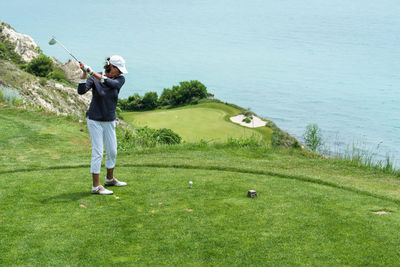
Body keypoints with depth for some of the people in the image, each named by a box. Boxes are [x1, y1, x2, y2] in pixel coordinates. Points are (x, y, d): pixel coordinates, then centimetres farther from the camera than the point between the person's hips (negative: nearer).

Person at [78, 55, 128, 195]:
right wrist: (84, 73, -34)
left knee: (112, 151, 14)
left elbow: (111, 83, -25)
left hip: (109, 121, 5)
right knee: (98, 152, -8)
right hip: (95, 120, -5)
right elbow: (81, 90, -25)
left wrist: (91, 72, -33)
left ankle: (110, 179, 34)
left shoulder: (120, 79, -3)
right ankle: (96, 186, -4)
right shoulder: (93, 78, -11)